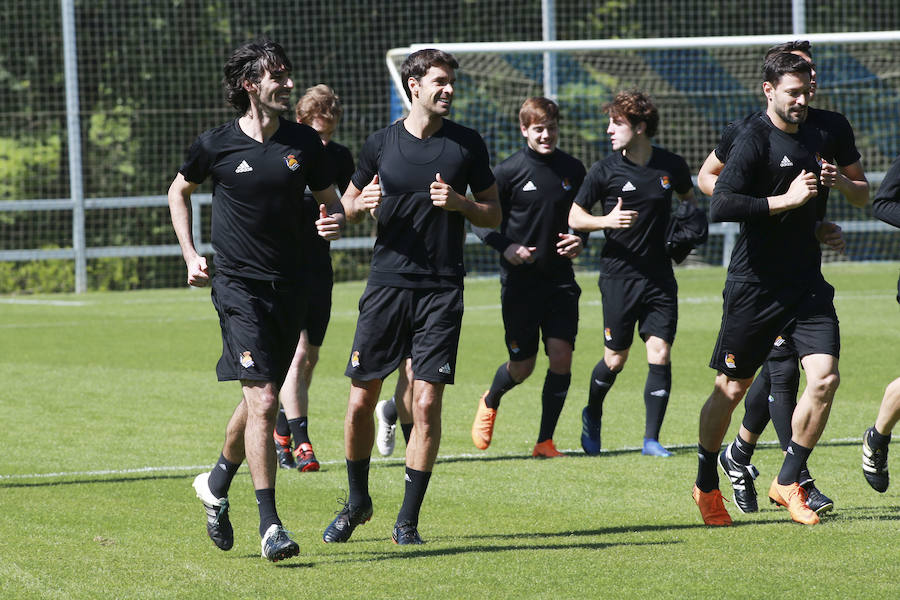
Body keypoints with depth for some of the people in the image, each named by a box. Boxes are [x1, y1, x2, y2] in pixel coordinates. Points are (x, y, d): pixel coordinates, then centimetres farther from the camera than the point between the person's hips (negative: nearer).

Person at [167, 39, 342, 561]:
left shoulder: (304, 142, 2)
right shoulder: (216, 145, -3)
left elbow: (329, 200, 13)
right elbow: (180, 191, 15)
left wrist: (336, 223, -11)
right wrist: (190, 254, 7)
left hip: (291, 286, 4)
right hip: (238, 286, -4)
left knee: (262, 397, 15)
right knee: (263, 400, -15)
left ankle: (218, 482, 41)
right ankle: (270, 526, -14)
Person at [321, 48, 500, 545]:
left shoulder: (467, 144, 5)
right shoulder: (381, 144, 5)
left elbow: (494, 215, 10)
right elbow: (347, 204, 17)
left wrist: (459, 203, -10)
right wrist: (362, 204, -6)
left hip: (442, 289, -1)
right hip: (387, 281, 1)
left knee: (426, 401, -6)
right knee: (361, 400, 1)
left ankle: (408, 519, 3)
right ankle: (358, 502, 22)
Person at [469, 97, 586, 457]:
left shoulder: (573, 170, 4)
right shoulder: (509, 171, -7)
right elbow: (481, 219, -2)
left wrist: (580, 241, -3)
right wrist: (505, 247, -19)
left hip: (560, 279, 3)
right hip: (520, 279, -3)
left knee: (561, 355, -11)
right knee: (522, 366, 4)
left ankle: (545, 441, 1)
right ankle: (490, 402, 39)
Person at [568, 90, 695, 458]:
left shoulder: (672, 166, 2)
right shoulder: (605, 171, -5)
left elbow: (690, 198, 22)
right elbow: (574, 217, 2)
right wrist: (607, 220, -17)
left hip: (660, 274, 2)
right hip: (619, 274, -2)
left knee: (660, 354, -6)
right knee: (615, 359, 3)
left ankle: (651, 438, 2)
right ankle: (592, 416, 32)